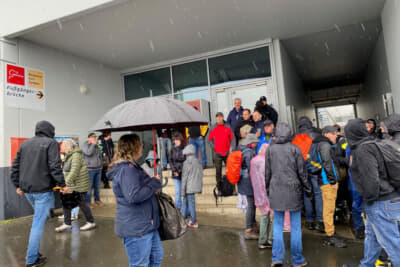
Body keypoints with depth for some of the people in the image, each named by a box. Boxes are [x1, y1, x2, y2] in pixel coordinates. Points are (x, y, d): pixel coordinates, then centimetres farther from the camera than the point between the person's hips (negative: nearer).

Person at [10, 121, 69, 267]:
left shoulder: (25, 143, 13)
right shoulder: (51, 143, -8)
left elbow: (15, 166, 14)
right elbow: (55, 167, -15)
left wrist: (18, 185, 21)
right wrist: (62, 184, -8)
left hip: (27, 189, 7)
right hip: (43, 189, -7)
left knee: (39, 218, 23)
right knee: (38, 223, 0)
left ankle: (34, 250, 26)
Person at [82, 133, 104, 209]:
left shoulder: (96, 146, 16)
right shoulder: (85, 145, -5)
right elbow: (89, 153, -25)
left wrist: (101, 164, 20)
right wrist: (93, 144, -17)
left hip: (98, 169, 7)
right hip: (90, 169, -7)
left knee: (97, 186, 13)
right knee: (89, 186, -4)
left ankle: (97, 200, 25)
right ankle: (88, 202, 5)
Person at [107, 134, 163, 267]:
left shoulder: (131, 166, 12)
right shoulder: (127, 169, -22)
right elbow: (133, 196, -30)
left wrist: (152, 184, 6)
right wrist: (154, 184, -20)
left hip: (146, 224, 10)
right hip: (136, 228, -10)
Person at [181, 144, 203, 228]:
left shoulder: (187, 163, -14)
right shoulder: (198, 162, 6)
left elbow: (184, 178, -13)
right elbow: (200, 176, 11)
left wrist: (183, 191, -7)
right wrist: (200, 188, 19)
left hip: (189, 187, -6)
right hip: (196, 186, 7)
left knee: (191, 203, 3)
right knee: (185, 201, 18)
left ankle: (194, 222, 12)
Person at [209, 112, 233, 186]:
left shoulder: (227, 128, 3)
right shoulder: (213, 128, 5)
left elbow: (232, 139, 3)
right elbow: (210, 139, 11)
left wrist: (231, 149, -6)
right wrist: (213, 146, -3)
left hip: (227, 153, 0)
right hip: (217, 153, 1)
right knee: (218, 170, 8)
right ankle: (219, 183, 20)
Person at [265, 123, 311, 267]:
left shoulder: (270, 149, 0)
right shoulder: (295, 149, -7)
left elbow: (267, 172, 5)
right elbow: (302, 172, -3)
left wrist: (268, 189, 16)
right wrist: (308, 190, 9)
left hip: (276, 191, 2)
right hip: (293, 190, -2)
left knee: (278, 225, 12)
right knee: (295, 227, 9)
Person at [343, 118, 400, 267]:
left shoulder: (362, 150, -20)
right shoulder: (372, 144, 8)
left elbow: (371, 179, -26)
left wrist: (370, 198, -11)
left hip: (381, 203, -10)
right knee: (372, 235, 22)